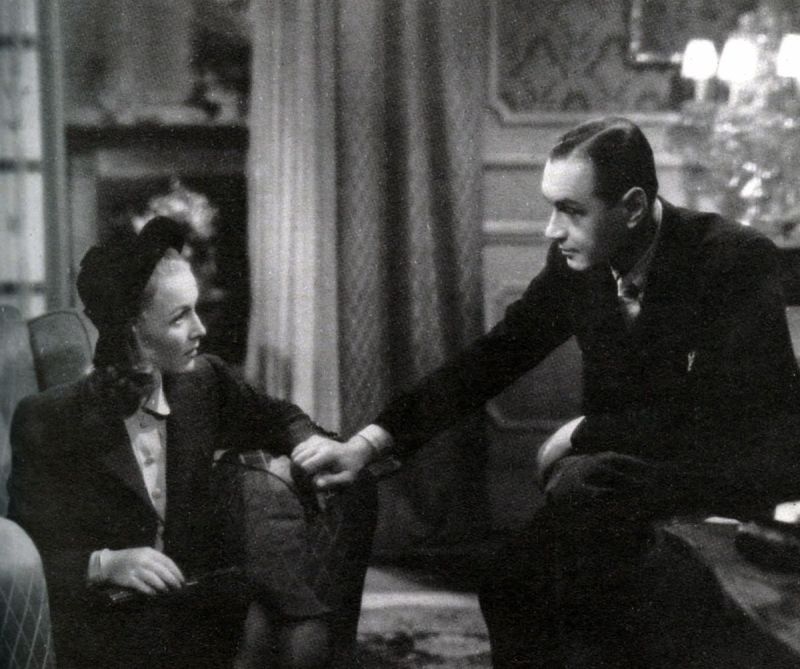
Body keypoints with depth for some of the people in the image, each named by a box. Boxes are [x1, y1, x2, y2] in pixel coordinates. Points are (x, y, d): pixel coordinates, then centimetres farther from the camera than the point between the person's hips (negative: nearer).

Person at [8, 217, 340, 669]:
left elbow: (275, 419, 23)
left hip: (199, 593, 6)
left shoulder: (205, 381, 3)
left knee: (302, 615, -24)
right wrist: (105, 564, -24)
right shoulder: (48, 421, -9)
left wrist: (314, 444, 1)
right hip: (104, 620, -5)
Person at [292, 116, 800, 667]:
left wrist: (581, 435, -17)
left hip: (745, 458, -5)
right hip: (637, 456, 6)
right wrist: (367, 445, -12)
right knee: (514, 583, -11)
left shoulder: (738, 259, -21)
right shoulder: (577, 262, -5)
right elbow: (493, 357, -3)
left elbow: (714, 415, -26)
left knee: (583, 483, -29)